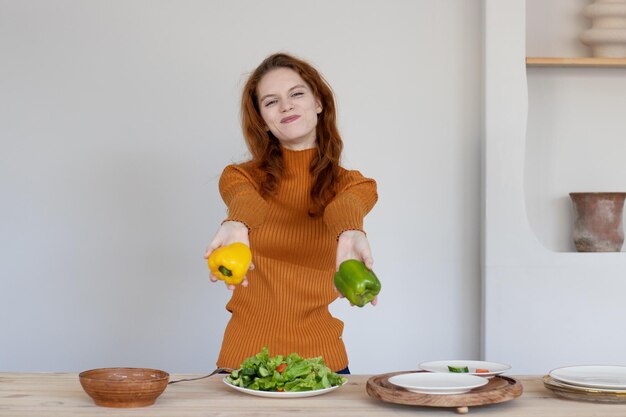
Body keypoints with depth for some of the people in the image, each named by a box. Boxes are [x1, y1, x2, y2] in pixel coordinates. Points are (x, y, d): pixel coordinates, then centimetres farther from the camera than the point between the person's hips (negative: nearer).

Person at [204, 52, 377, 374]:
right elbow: (246, 200, -22)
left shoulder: (350, 184, 3)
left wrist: (350, 233, -45)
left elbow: (343, 207, -21)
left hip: (320, 356, 1)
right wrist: (235, 225, -46)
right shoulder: (240, 177, 2)